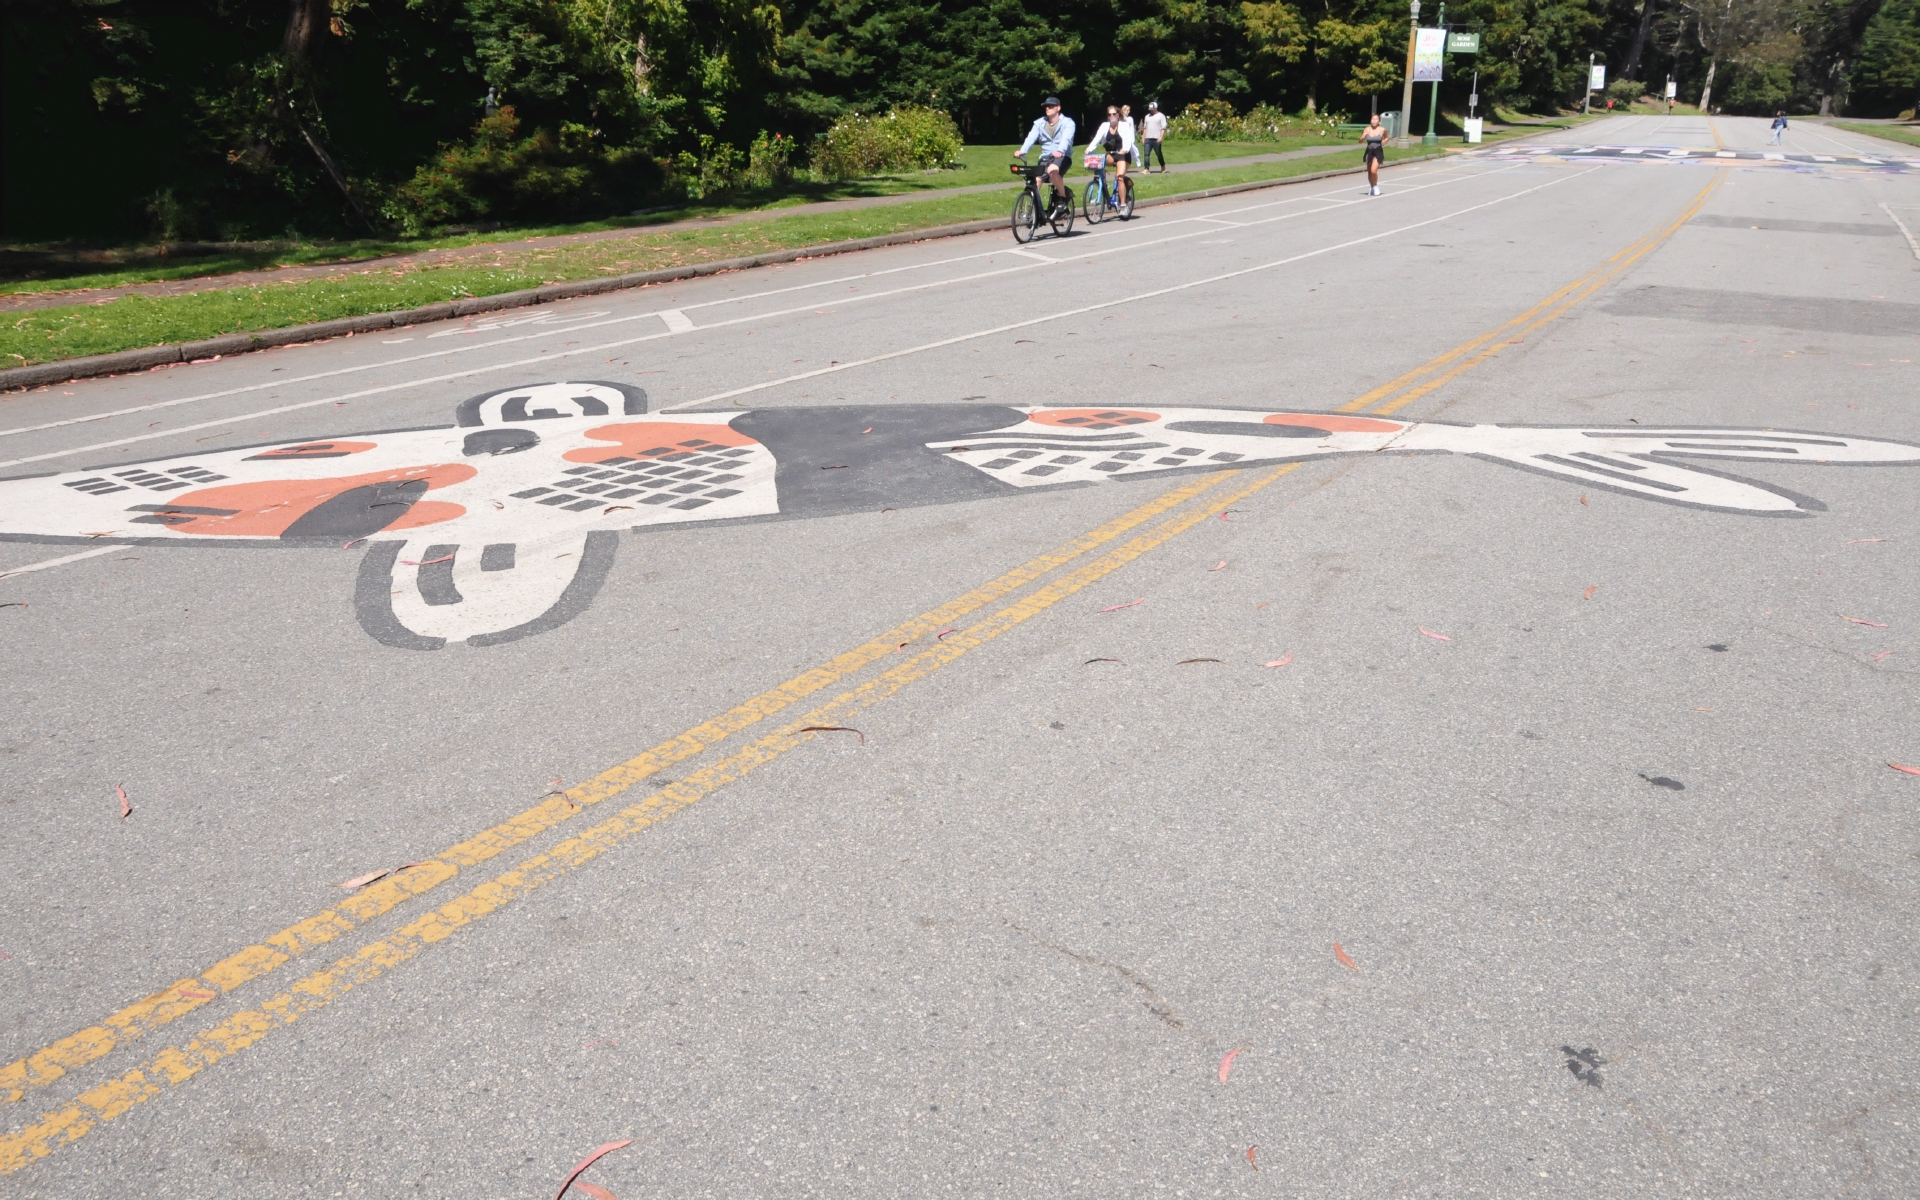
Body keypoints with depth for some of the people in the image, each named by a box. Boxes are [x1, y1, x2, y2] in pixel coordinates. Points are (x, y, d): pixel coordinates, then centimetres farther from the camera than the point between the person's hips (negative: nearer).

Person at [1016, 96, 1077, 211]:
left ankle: (1064, 197, -16)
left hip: (1062, 157, -5)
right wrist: (1022, 151, -31)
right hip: (1045, 158, 5)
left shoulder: (1067, 123, -4)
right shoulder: (1039, 123, 6)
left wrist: (1060, 151, -45)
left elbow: (1066, 138, -23)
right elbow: (1031, 137, -10)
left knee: (1052, 170, -36)